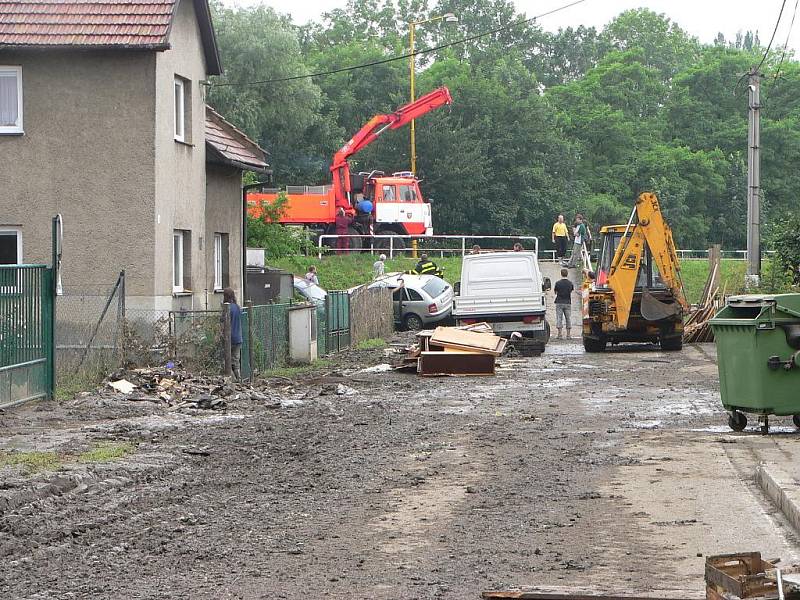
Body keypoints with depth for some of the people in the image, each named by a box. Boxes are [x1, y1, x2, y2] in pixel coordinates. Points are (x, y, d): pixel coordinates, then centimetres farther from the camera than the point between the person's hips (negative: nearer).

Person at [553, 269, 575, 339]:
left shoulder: (558, 283, -8)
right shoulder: (570, 283, -1)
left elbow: (555, 292, 2)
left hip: (559, 302, -2)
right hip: (568, 303, 2)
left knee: (559, 318, 0)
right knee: (568, 319, 8)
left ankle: (559, 334, -5)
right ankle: (568, 335, 6)